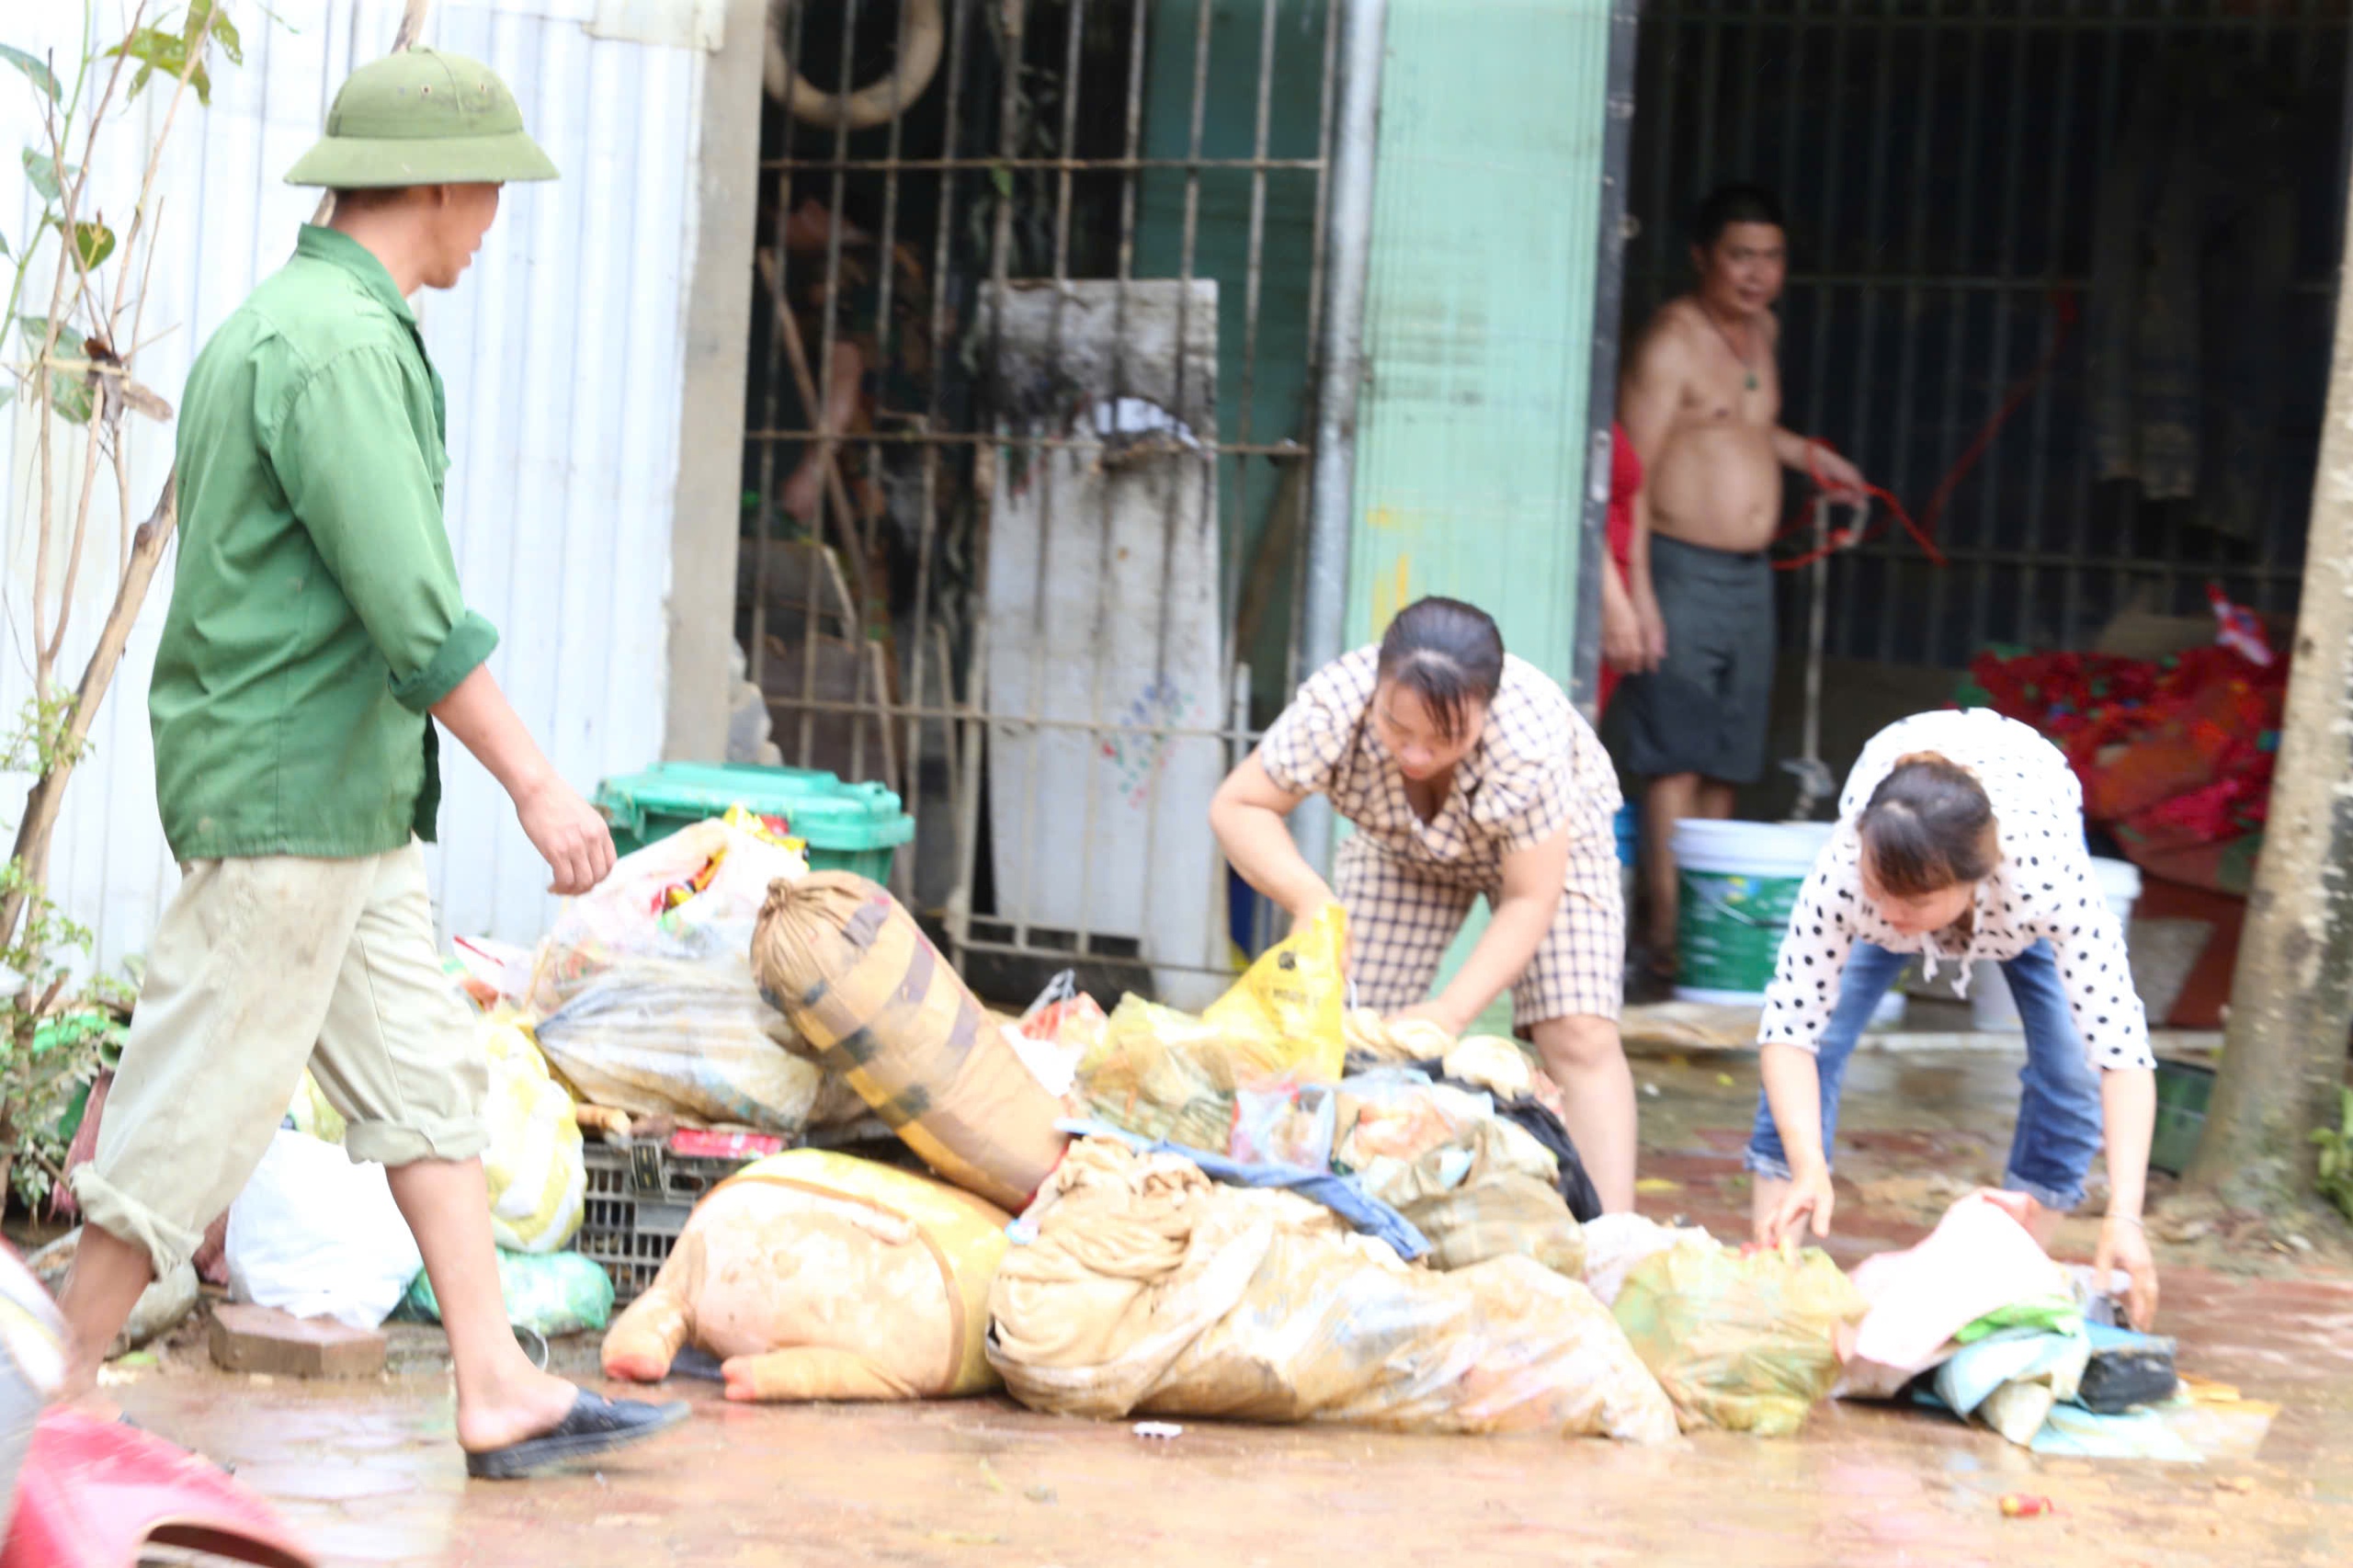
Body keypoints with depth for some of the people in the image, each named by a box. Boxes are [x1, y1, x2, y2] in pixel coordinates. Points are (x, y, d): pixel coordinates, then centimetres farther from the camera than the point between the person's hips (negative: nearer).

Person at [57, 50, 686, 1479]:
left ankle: (499, 1390, 11)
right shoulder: (340, 344, -19)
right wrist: (535, 782, -21)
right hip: (289, 791, -11)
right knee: (201, 1107, -3)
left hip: (350, 799, 11)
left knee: (428, 1077, 10)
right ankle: (61, 1400, 5)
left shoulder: (283, 322, 15)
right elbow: (414, 605, -24)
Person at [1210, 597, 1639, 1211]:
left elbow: (1530, 900, -32)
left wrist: (1452, 1011, -41)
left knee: (1580, 1038, -17)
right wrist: (1309, 897, -42)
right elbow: (1237, 806, -26)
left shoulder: (1531, 739, -42)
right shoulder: (1334, 707, -38)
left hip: (1547, 843, -3)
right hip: (1400, 849, 3)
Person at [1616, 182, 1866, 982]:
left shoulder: (1761, 331, 14)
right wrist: (1636, 594, -23)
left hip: (1750, 576, 8)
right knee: (1676, 760, -11)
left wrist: (1805, 454, 34)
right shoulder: (1673, 341, -12)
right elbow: (1633, 473, -17)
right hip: (1683, 568, -8)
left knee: (1726, 765, 7)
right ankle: (1667, 933, -12)